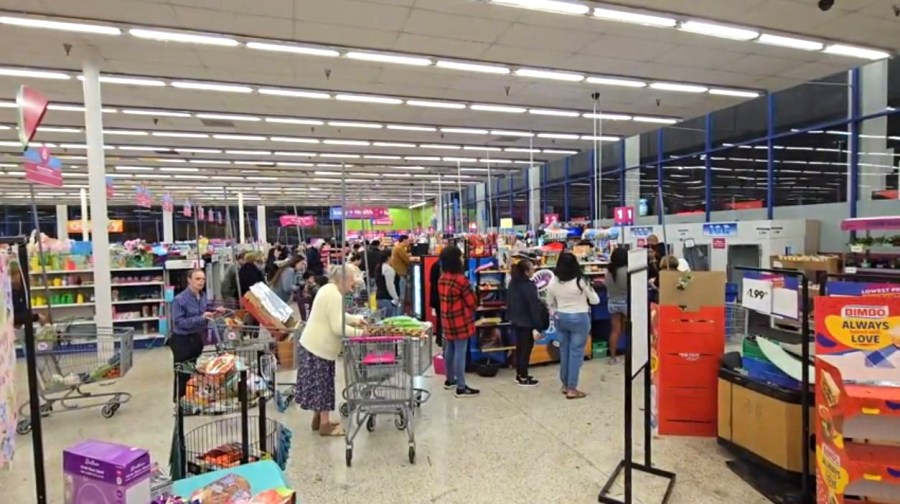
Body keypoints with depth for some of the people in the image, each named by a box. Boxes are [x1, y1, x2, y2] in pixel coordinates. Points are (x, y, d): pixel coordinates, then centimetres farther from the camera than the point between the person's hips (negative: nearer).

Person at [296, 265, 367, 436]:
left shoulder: (328, 290, 12)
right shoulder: (334, 295, -22)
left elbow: (338, 316, 21)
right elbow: (338, 328, -26)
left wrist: (355, 319, 8)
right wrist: (359, 332, -16)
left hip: (314, 344, 10)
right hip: (320, 347, -10)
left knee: (319, 383, 17)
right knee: (323, 385, -1)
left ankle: (318, 418, 27)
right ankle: (325, 425, 9)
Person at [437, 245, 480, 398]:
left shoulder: (442, 278, 3)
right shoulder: (461, 279, -20)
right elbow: (472, 302, -13)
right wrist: (471, 310, 8)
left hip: (447, 319, 8)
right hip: (460, 321, -8)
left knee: (449, 350, 18)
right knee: (460, 352, -3)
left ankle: (450, 380, 32)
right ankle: (461, 387, 4)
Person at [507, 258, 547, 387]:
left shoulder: (512, 283, 4)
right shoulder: (529, 286, -22)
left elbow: (509, 302, 12)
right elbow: (534, 307, -21)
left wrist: (511, 317, 21)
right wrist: (537, 327, -20)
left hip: (516, 321, 8)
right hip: (527, 323, -8)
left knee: (519, 348, 17)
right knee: (526, 349, 3)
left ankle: (519, 375, 27)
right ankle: (524, 378, 12)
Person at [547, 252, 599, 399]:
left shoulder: (553, 281, -4)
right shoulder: (581, 281, -16)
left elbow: (550, 302, 8)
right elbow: (595, 300, -4)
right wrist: (586, 295, 15)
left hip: (561, 318, 5)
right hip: (579, 319, -4)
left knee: (564, 350, 15)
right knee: (576, 352, 1)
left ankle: (565, 384, 25)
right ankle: (572, 389, 3)